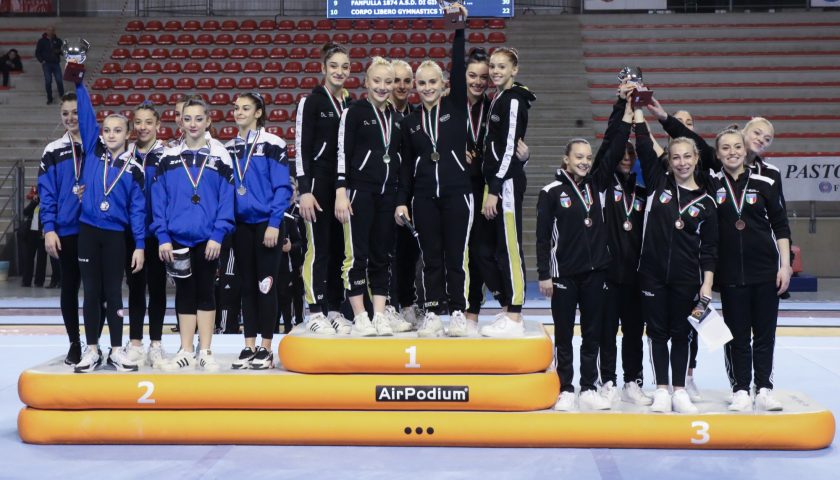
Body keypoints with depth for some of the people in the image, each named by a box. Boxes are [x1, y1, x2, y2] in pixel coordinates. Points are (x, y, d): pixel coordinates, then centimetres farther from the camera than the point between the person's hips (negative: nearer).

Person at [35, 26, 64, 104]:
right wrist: (42, 61, -5)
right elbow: (37, 53, 7)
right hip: (46, 64, -1)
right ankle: (49, 98, 6)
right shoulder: (42, 41, 3)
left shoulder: (58, 41, 8)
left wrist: (59, 51, -10)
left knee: (59, 80, -7)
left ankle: (62, 96, 7)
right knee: (48, 82, -3)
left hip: (56, 63, 1)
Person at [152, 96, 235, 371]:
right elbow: (159, 200, 3)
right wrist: (163, 237, -5)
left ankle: (205, 352, 12)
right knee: (184, 294, 8)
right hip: (177, 238, 2)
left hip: (207, 239, -2)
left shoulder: (219, 156, 0)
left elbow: (227, 199, -4)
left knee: (205, 293, 6)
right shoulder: (168, 157, 5)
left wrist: (218, 235, -12)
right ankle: (186, 352, 14)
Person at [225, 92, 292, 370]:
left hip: (266, 224, -5)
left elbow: (282, 188, -9)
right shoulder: (228, 149, 11)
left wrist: (274, 224, -15)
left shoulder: (272, 145, -5)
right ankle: (249, 347, 13)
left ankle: (265, 348, 4)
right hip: (241, 225, 5)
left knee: (265, 285, -1)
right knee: (247, 286, 8)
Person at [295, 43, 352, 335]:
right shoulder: (311, 102, -3)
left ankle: (334, 310, 15)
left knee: (340, 248, 7)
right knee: (319, 248, -4)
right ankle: (316, 313, 1)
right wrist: (305, 190, -15)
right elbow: (302, 149, -8)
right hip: (318, 184, -6)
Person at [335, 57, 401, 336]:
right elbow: (342, 154, -7)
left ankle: (380, 316, 11)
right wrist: (341, 193, -14)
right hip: (359, 191, -5)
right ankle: (360, 318, 1)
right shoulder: (354, 112, -2)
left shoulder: (396, 119, 14)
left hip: (387, 194, 6)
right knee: (357, 255, -4)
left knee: (382, 255, 7)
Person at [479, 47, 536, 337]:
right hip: (497, 181, 10)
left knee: (510, 249, -7)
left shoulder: (514, 100, -11)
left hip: (508, 182, -10)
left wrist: (495, 190, -18)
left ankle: (514, 320, -4)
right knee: (500, 249, 12)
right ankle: (507, 311, 19)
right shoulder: (498, 100, 17)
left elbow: (509, 147, -16)